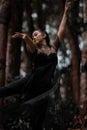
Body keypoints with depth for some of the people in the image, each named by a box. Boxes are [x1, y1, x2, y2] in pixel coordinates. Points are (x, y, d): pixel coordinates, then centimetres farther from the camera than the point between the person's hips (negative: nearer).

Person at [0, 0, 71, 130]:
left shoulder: (53, 48, 15)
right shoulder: (35, 49, 10)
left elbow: (61, 29, 12)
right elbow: (30, 43, -15)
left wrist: (66, 12, 7)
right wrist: (25, 37, -38)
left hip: (44, 87, 0)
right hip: (31, 81, 0)